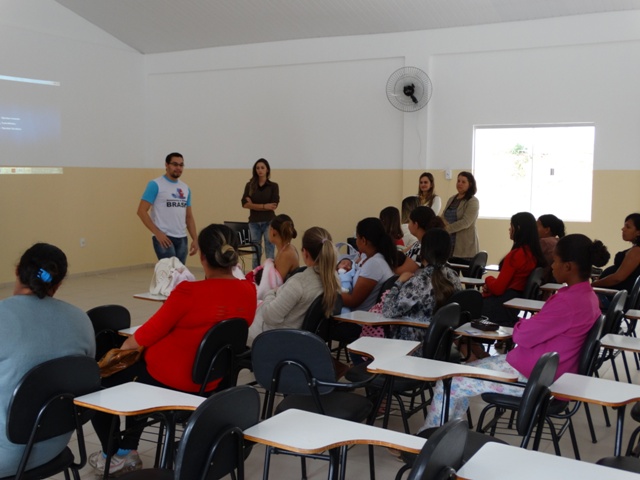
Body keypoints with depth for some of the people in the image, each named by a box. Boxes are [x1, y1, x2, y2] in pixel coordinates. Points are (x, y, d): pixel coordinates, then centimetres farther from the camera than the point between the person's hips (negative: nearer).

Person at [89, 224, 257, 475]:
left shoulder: (189, 292, -28)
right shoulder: (248, 291, -10)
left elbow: (148, 334, -13)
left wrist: (124, 346, 8)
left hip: (169, 378, -7)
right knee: (137, 363, 34)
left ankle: (113, 455, 29)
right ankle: (128, 450, 36)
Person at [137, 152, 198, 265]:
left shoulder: (185, 188, 14)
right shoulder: (155, 185, -4)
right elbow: (141, 211, -9)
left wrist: (195, 239, 8)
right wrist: (157, 233, -16)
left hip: (182, 238, 6)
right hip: (164, 237, -6)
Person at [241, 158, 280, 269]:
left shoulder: (273, 186, 1)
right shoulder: (249, 185, 5)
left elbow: (274, 205, -9)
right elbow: (245, 204, -5)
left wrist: (253, 205, -8)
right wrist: (264, 206, -12)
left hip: (269, 222, -2)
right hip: (254, 222, 2)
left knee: (270, 254, -1)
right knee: (255, 254, 8)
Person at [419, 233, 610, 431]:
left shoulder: (567, 302, -28)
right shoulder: (586, 295, 4)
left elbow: (523, 336, -21)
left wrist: (520, 325, 0)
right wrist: (529, 325, 0)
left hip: (530, 375, -10)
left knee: (449, 384, -2)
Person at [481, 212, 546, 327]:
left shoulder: (516, 254, -20)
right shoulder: (534, 253, 5)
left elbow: (497, 289, -16)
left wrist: (488, 279, 4)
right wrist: (490, 286, 6)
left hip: (505, 305, -9)